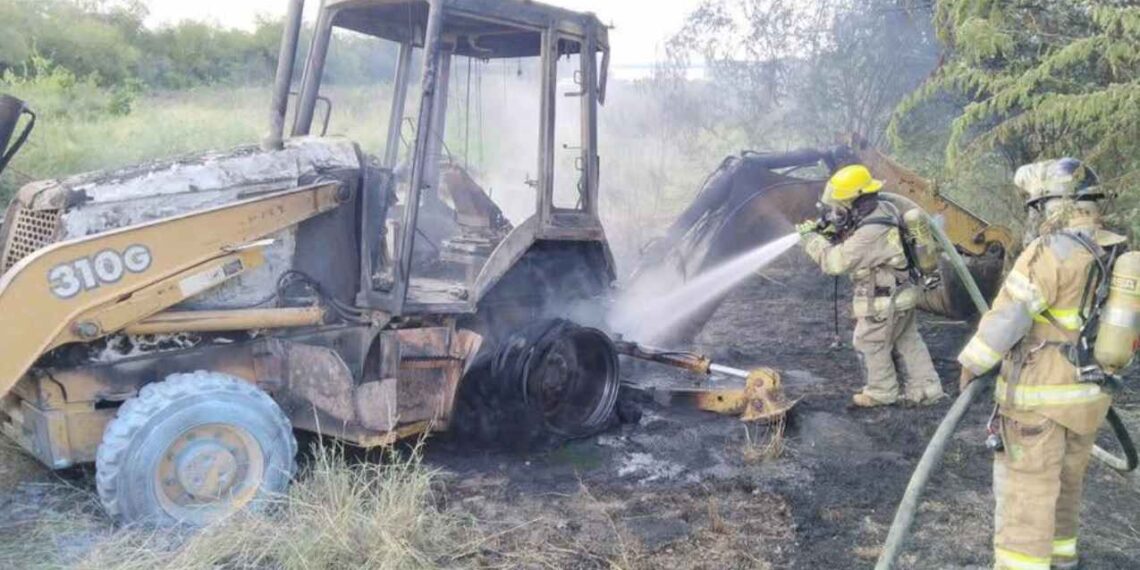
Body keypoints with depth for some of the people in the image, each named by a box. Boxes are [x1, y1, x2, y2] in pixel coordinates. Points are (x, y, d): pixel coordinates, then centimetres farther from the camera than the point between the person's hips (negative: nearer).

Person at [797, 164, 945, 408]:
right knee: (908, 342, 18)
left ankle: (882, 392, 26)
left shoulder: (872, 232, -32)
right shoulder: (883, 209, -3)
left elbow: (837, 261, -28)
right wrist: (833, 231, -4)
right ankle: (926, 389, 27)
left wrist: (810, 239, -18)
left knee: (870, 345, 10)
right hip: (901, 294, 9)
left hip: (884, 301, -9)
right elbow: (854, 241, 11)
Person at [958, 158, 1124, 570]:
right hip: (1089, 394, 8)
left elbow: (1008, 315, -20)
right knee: (1066, 482, 22)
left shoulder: (1051, 252, -19)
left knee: (1026, 490, -1)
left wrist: (973, 362, -10)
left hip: (1039, 394, -8)